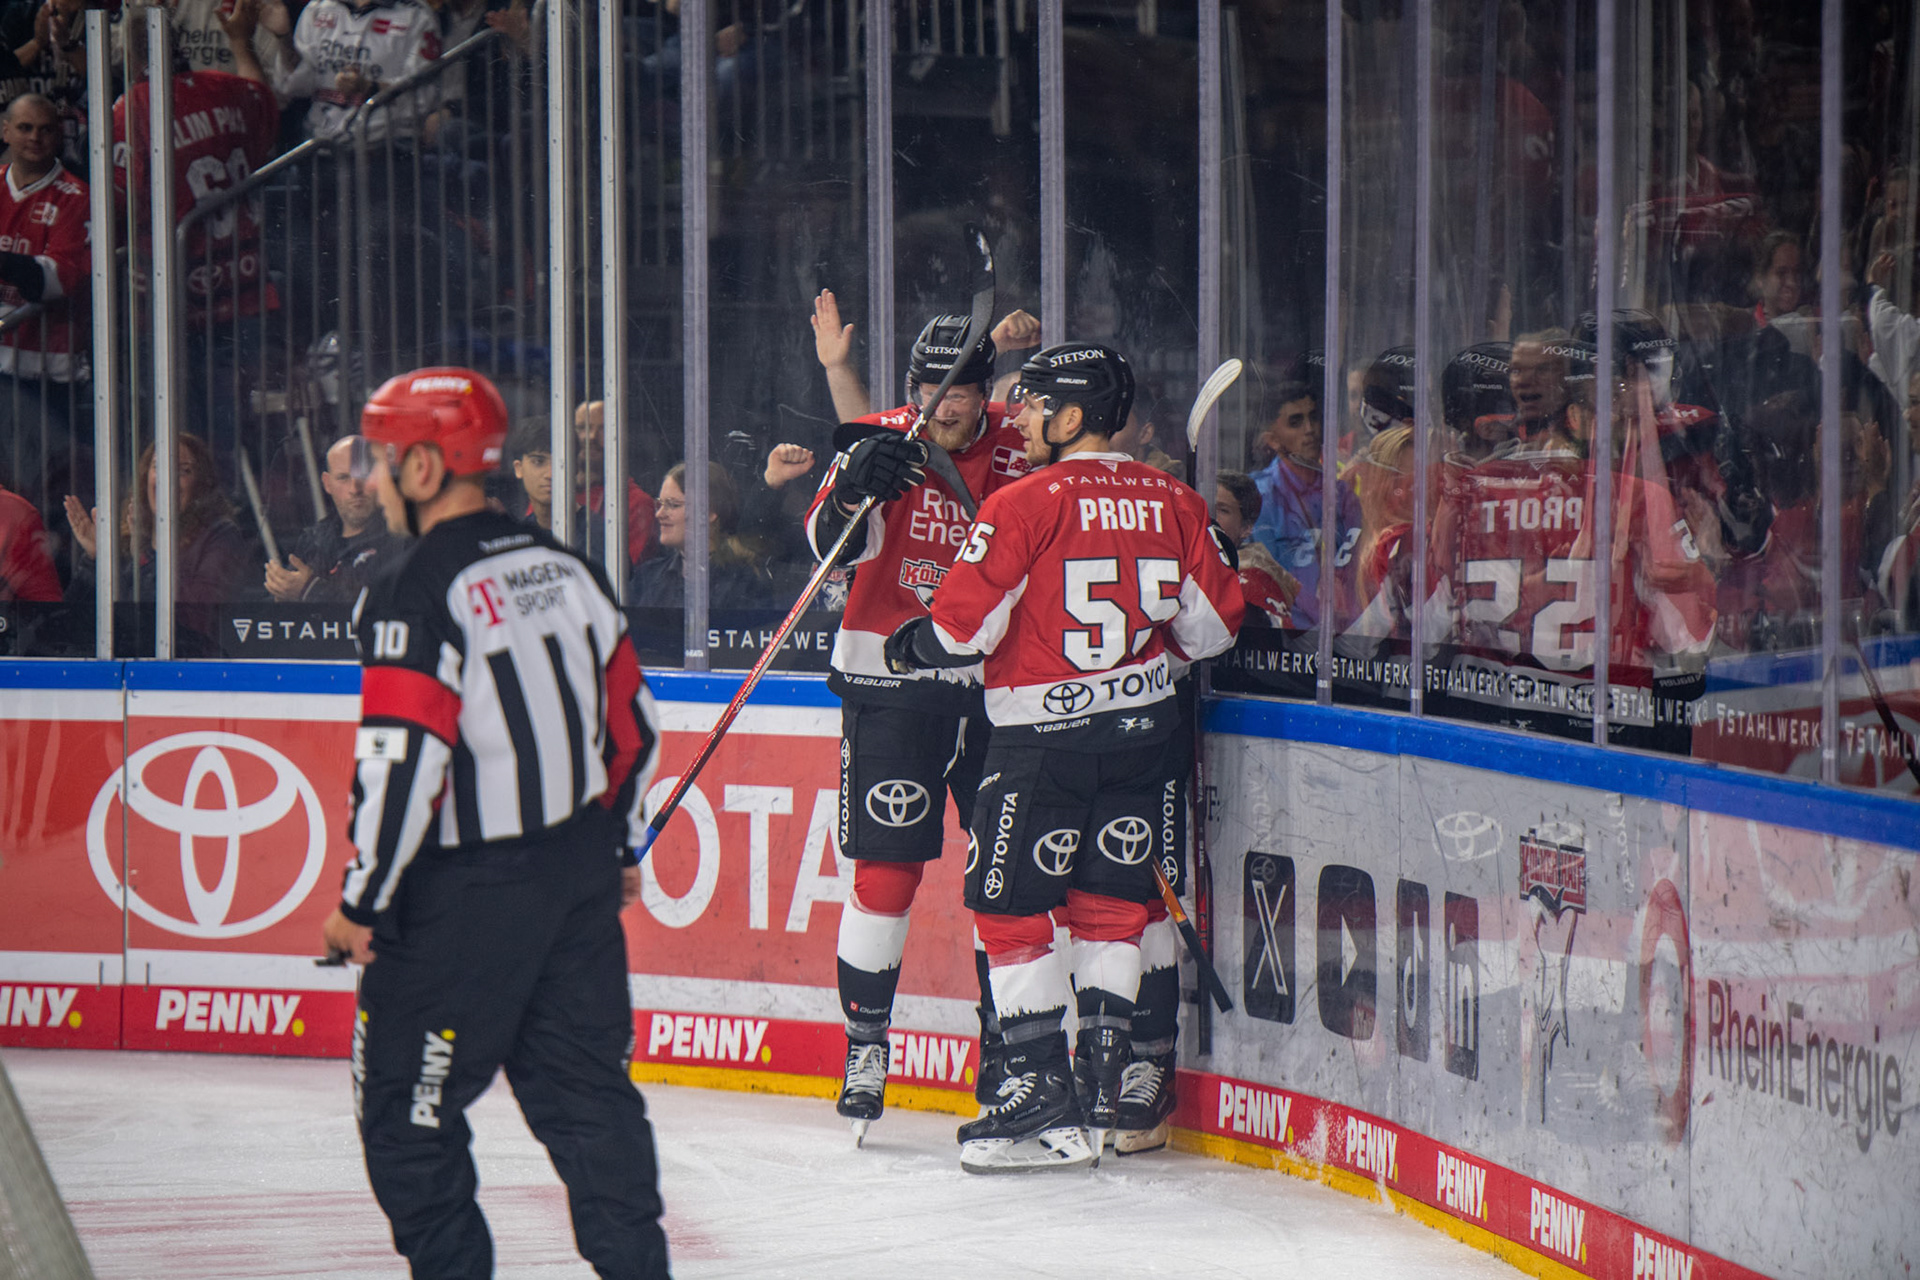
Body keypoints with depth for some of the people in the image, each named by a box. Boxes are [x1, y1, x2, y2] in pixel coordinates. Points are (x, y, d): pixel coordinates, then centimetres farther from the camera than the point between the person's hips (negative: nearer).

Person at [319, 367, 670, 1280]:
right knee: (585, 1089, 12)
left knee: (405, 1107, 4)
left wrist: (360, 903, -11)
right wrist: (619, 847, 25)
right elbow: (633, 721, 14)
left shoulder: (416, 596, -16)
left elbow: (402, 767, -20)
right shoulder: (563, 568, 8)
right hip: (581, 878, 7)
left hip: (464, 896, -7)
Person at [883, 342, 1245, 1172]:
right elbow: (1213, 625, 8)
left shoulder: (1024, 505, -13)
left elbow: (959, 629, -13)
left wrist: (908, 646, 8)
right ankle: (1105, 1080, 14)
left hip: (1043, 735, -6)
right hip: (1143, 728, 6)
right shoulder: (1174, 505, 3)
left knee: (1008, 906, 4)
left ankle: (1043, 1090, 1)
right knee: (1109, 902, 15)